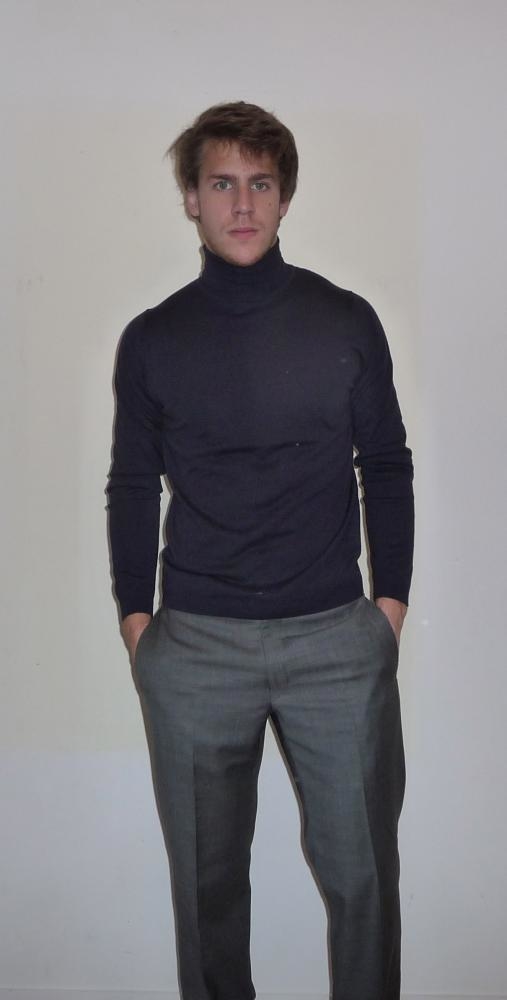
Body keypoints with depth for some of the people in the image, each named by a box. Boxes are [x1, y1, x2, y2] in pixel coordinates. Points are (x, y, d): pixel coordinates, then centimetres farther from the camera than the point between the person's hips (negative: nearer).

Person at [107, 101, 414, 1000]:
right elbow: (133, 486, 9)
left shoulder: (347, 321, 2)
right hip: (195, 646, 1)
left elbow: (386, 467, 7)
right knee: (206, 874, 13)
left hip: (339, 635, 0)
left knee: (361, 871, 7)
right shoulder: (152, 339, 4)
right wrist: (134, 615, 3)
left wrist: (392, 598, 1)